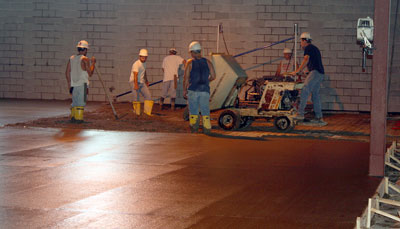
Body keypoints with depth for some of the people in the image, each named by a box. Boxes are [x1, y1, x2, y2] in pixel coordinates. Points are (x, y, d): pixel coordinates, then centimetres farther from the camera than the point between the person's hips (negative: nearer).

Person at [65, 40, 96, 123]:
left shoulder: (71, 58, 9)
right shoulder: (85, 59, -8)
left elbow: (67, 72, 10)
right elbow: (90, 73, -7)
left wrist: (69, 83, 17)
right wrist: (93, 63, 4)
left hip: (73, 84, 6)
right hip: (82, 84, -6)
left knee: (74, 102, 15)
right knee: (81, 102, -1)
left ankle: (73, 117, 18)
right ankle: (79, 118, -2)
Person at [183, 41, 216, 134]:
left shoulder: (190, 63, -5)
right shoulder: (207, 62, 3)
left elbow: (186, 78, -7)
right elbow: (213, 76, 2)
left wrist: (184, 90, 1)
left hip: (193, 90, -2)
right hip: (205, 90, 2)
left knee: (193, 110, 8)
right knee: (205, 110, 6)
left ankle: (194, 127, 8)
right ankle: (207, 128, 2)